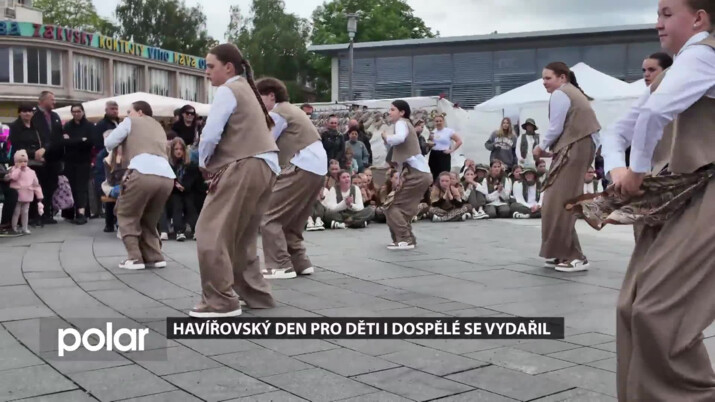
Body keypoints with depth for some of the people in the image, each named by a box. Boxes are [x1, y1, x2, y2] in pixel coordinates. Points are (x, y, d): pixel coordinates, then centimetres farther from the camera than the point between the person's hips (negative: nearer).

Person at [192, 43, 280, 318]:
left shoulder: (227, 90, -4)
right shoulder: (246, 90, 25)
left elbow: (211, 134, -14)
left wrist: (204, 163, 4)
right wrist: (215, 165, 10)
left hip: (245, 167, -10)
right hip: (265, 166, 10)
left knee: (211, 232, -8)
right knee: (242, 235, 18)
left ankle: (221, 301, -8)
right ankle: (256, 293, 23)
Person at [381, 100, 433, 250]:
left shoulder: (401, 123, -4)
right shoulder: (406, 124, 25)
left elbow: (399, 138, -25)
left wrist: (386, 137, -9)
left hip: (415, 173, -9)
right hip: (421, 173, 9)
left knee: (392, 207, -6)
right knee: (404, 208, 15)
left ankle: (404, 240, -11)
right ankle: (408, 239, 14)